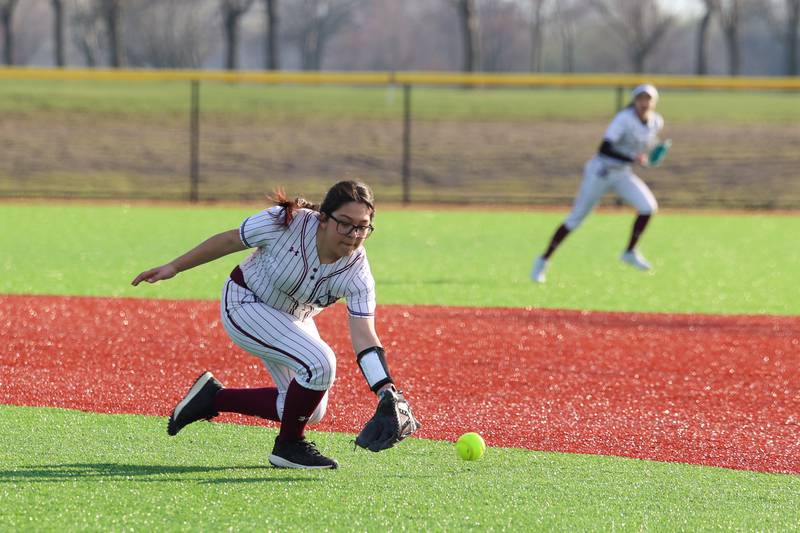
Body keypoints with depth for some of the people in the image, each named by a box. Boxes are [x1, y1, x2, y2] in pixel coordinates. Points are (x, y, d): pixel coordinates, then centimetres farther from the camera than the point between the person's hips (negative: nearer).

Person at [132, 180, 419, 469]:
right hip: (244, 305, -6)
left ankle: (214, 398, 20)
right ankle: (288, 446, -3)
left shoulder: (357, 274, -22)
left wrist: (387, 393, -41)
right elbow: (230, 240, -15)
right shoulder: (286, 223, -30)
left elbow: (364, 337, -27)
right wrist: (174, 267, -9)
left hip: (293, 320, 6)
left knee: (311, 411, 6)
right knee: (319, 363, -26)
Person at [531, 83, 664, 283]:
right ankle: (543, 261, 11)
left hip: (622, 175, 6)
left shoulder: (657, 122, -1)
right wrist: (631, 159, -40)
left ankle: (630, 252, 2)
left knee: (648, 206, -15)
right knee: (576, 218, -1)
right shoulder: (624, 119, -22)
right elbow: (604, 149, -32)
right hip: (600, 171, -6)